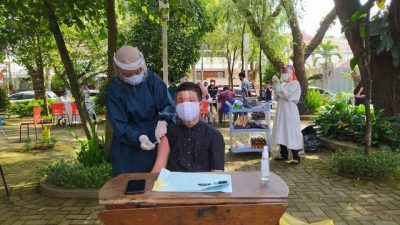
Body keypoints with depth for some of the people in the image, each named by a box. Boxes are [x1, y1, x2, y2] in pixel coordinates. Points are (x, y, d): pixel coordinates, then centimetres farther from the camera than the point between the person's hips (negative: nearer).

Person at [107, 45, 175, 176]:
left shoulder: (152, 78, -5)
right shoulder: (114, 88, -8)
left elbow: (169, 105, -9)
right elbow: (119, 125, -11)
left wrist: (162, 120, -31)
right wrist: (138, 138, -29)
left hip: (155, 142, 1)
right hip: (127, 146, -1)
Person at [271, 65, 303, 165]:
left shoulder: (295, 84, -6)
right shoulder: (285, 84, 17)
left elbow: (286, 94, -20)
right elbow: (276, 98, 14)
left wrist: (277, 83, -17)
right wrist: (275, 85, 6)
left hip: (290, 112, -8)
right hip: (281, 111, 8)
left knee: (291, 133, -8)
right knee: (282, 133, 10)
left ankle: (296, 157, -3)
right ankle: (284, 154, 20)